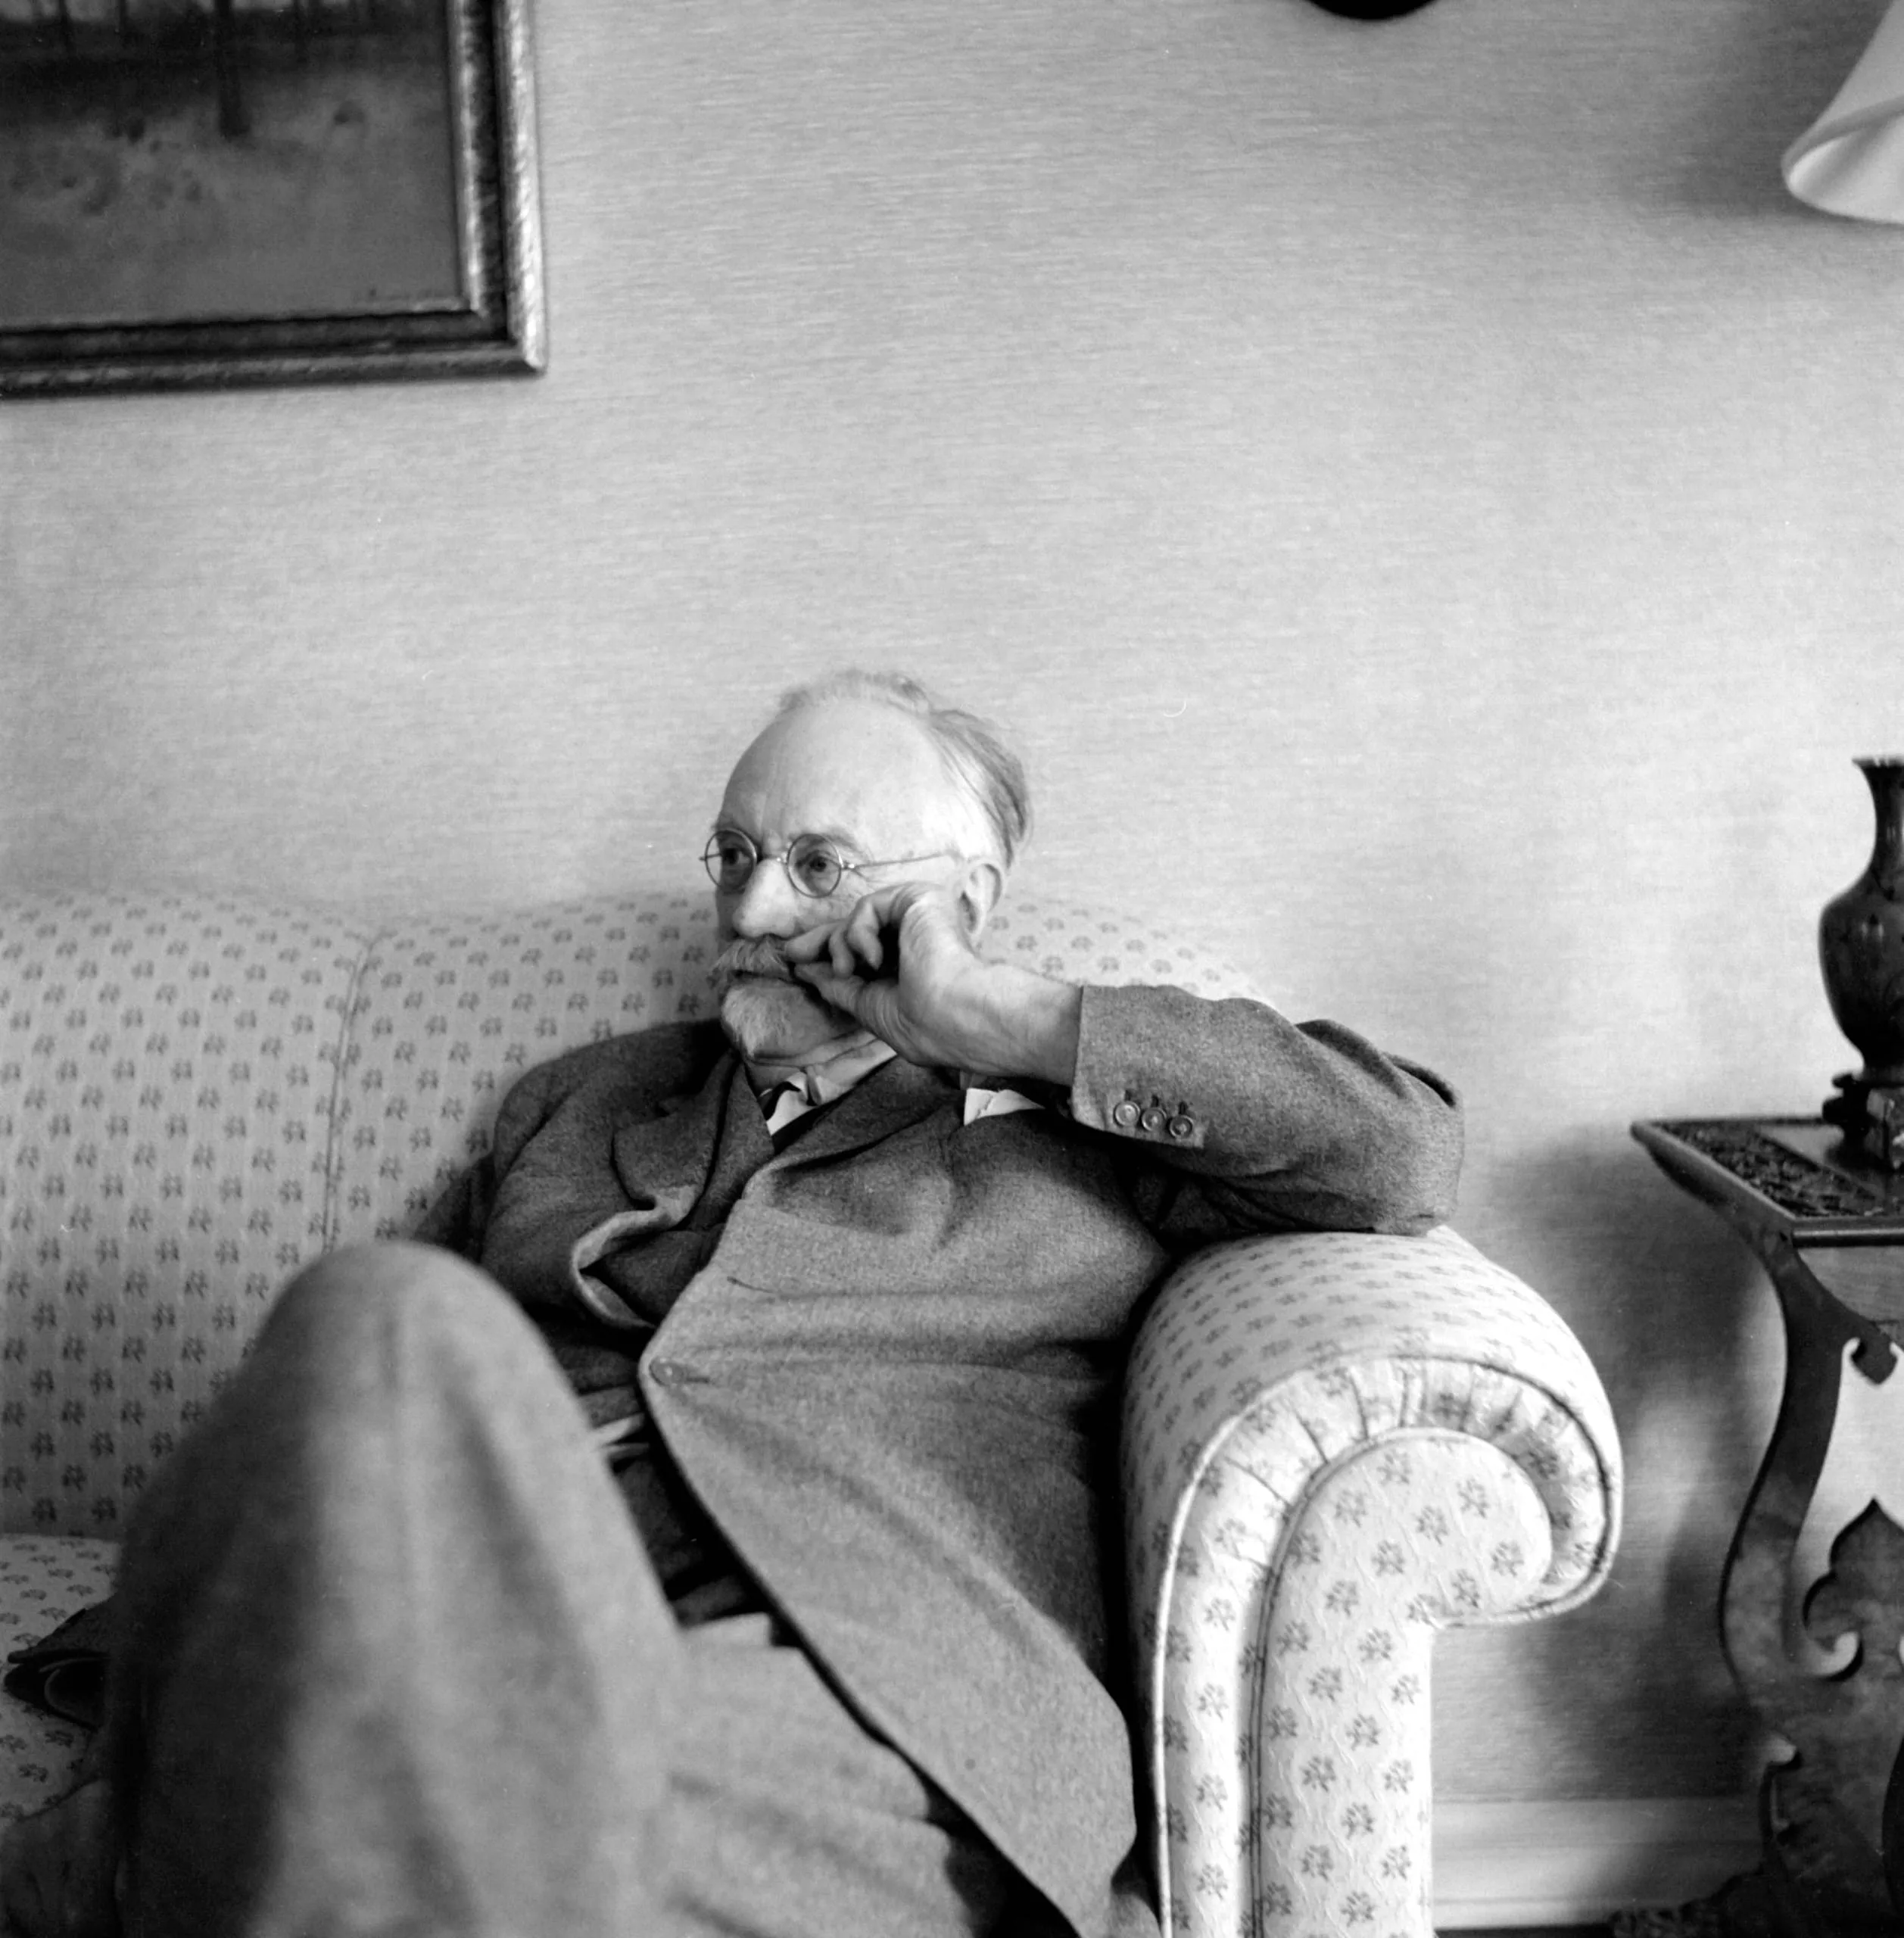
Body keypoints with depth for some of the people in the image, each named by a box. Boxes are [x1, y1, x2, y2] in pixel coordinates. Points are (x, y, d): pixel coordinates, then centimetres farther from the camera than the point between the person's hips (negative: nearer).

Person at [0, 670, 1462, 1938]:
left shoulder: (1078, 1134, 19)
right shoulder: (578, 1100, 30)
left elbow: (1409, 1156, 9)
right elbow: (385, 1364, 27)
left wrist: (1006, 1023, 5)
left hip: (869, 1725, -4)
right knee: (390, 1321, -32)